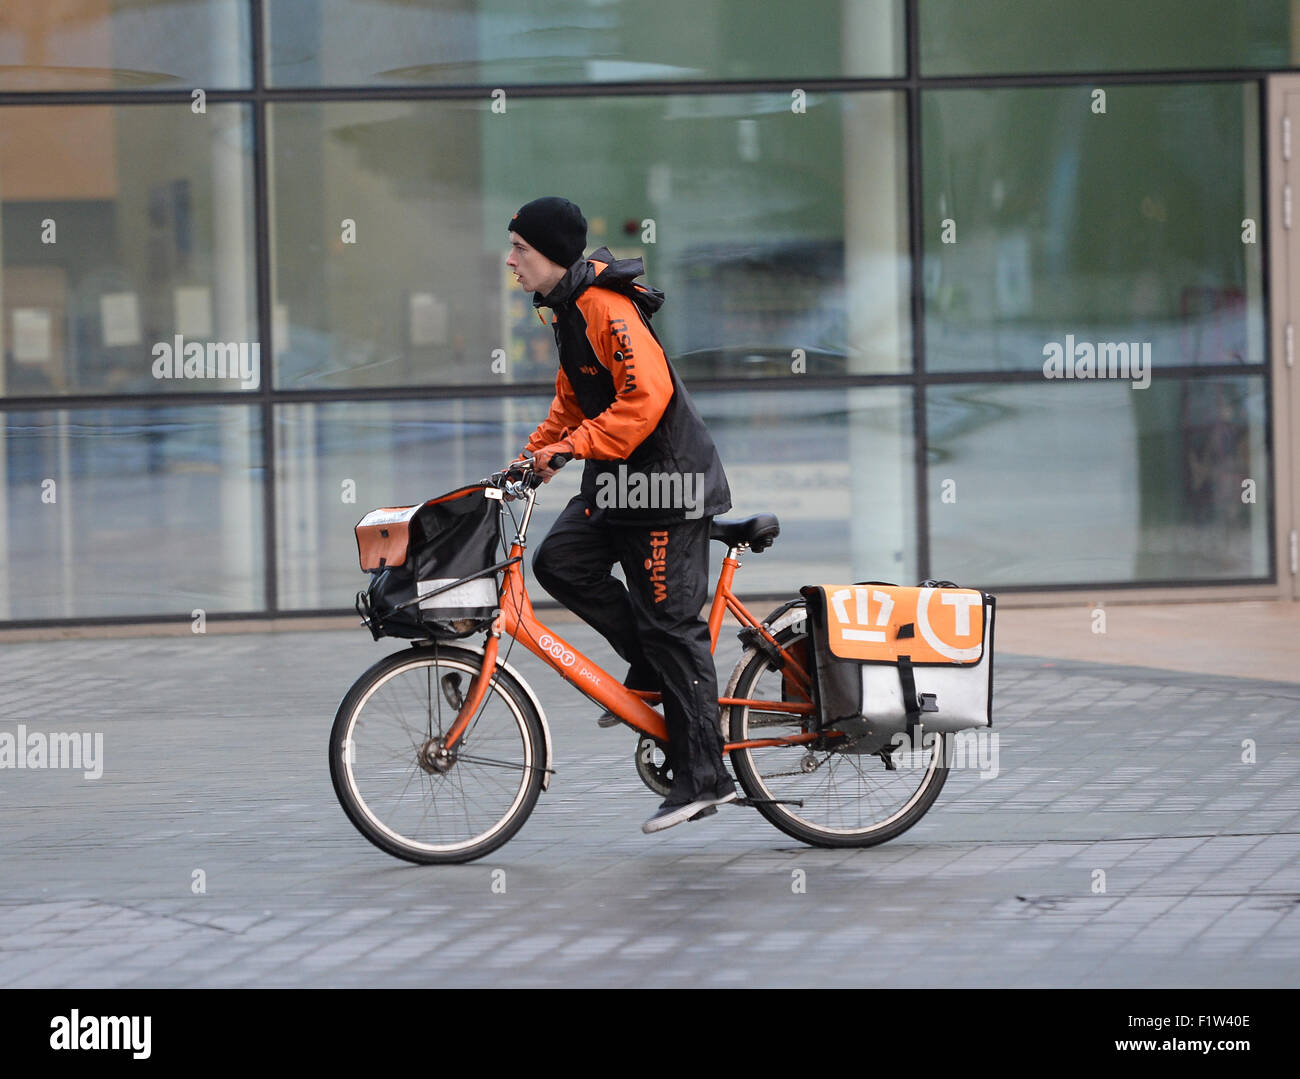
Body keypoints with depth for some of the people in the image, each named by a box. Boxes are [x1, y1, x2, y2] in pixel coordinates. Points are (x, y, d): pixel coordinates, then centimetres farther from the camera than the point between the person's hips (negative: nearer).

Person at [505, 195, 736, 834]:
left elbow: (645, 395, -28)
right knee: (559, 560, -6)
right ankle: (651, 670, 8)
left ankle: (703, 777, -3)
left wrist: (571, 447, -27)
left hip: (668, 478, -10)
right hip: (617, 479, 10)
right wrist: (537, 450, 13)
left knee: (671, 624, -7)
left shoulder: (606, 308, -19)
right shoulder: (566, 307, 13)